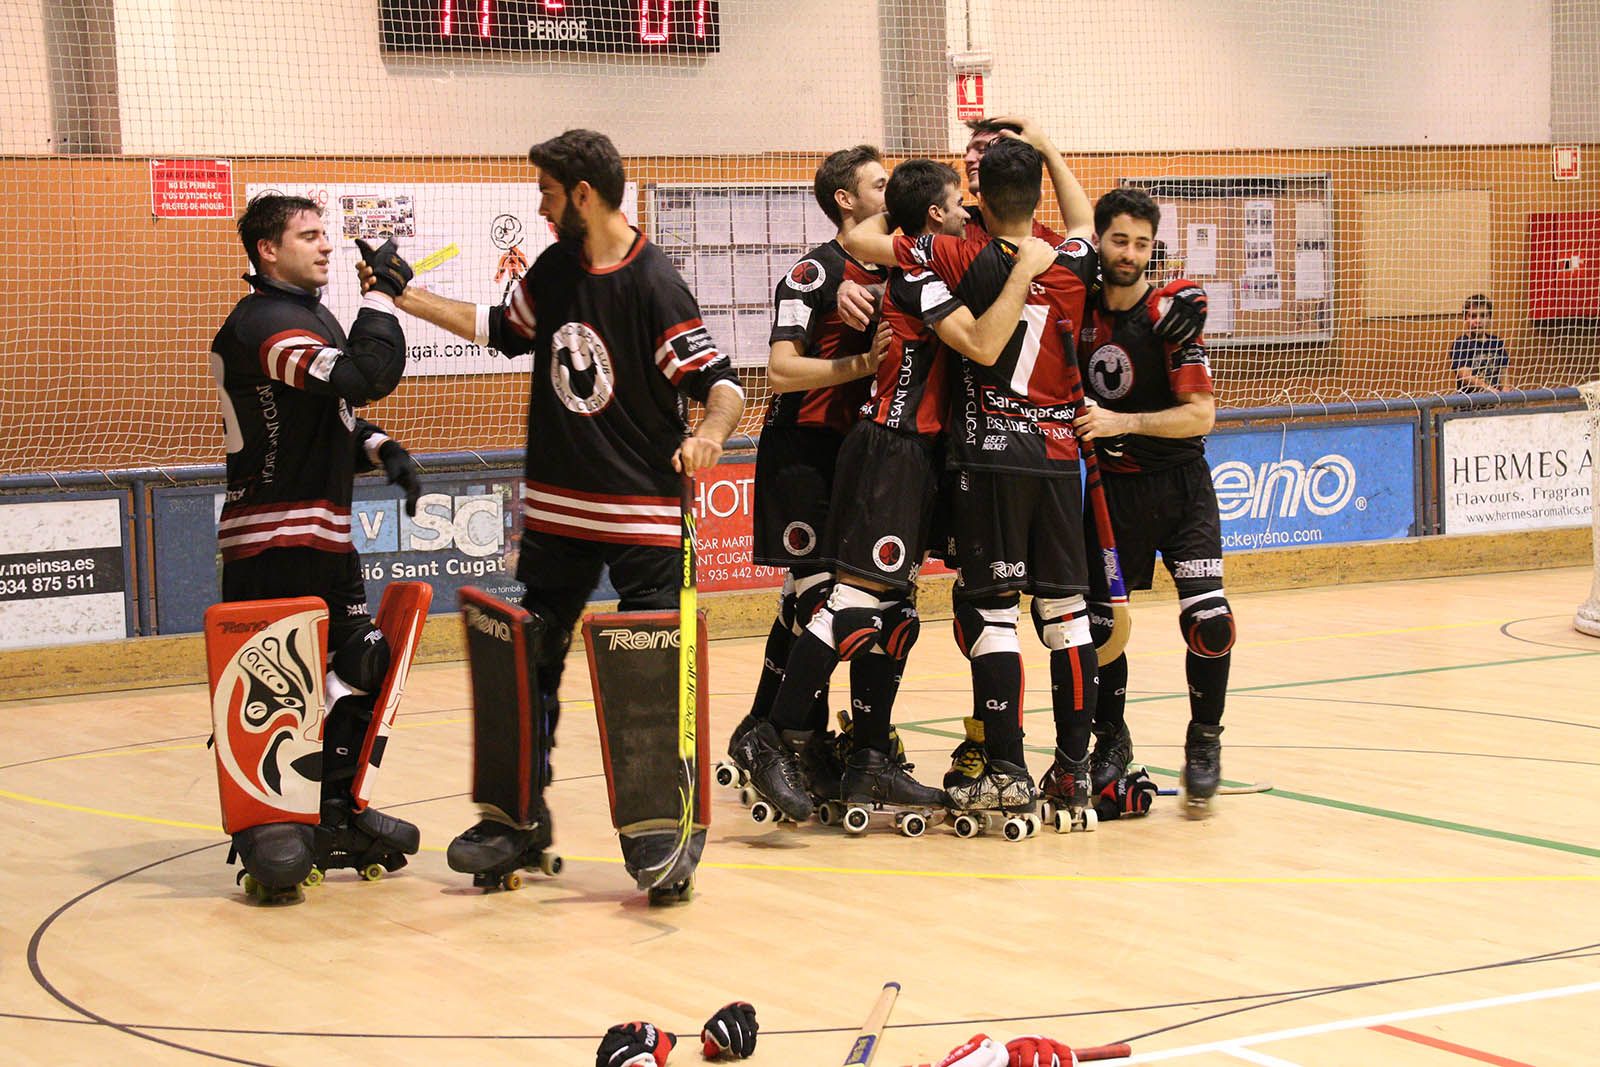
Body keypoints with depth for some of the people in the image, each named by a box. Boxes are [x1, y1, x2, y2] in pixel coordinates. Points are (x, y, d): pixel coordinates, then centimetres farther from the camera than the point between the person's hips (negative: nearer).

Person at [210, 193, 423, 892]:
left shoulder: (312, 315, 18)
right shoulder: (263, 323, -16)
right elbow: (366, 377, -29)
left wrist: (381, 448, 9)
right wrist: (382, 291, -17)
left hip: (325, 533, 10)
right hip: (272, 543, -10)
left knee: (358, 665, 14)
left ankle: (339, 808, 23)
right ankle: (261, 824, -2)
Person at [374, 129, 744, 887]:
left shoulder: (653, 284, -16)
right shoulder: (554, 269, 5)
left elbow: (721, 382, -18)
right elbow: (505, 330, 23)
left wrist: (709, 434, -39)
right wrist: (408, 298, 22)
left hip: (643, 514, -7)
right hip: (556, 507, 7)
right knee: (529, 662, 12)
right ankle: (519, 815, 24)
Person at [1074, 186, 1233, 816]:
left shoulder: (1173, 311, -11)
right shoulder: (1078, 314, -2)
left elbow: (1200, 414, -14)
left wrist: (1121, 422, -22)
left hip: (1180, 486, -3)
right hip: (1110, 487, 3)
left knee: (1208, 617, -14)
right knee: (1101, 618, 2)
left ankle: (1204, 744, 3)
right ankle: (1111, 741, 22)